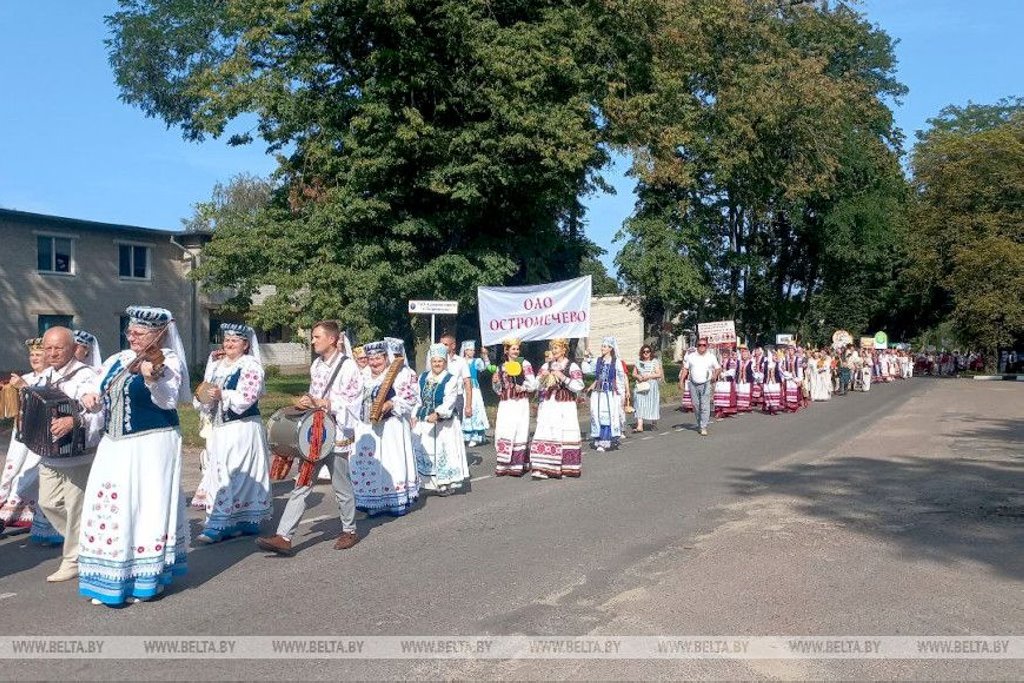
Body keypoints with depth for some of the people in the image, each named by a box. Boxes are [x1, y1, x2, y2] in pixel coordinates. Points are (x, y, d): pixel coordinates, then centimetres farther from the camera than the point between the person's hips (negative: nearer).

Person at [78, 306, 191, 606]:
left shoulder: (168, 360, -7)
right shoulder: (117, 360, 12)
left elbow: (168, 401, -18)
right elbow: (97, 391, 17)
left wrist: (152, 379, -35)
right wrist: (91, 398, -6)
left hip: (150, 446, -7)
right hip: (114, 445, 7)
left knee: (144, 506, -2)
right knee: (109, 506, 8)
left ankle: (146, 578, 11)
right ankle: (109, 580, 19)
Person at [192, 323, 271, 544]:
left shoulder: (251, 367, -5)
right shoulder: (216, 366, 16)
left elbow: (246, 398, -15)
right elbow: (207, 401, 14)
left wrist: (222, 395, -19)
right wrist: (202, 398, -7)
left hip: (242, 428, -7)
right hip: (220, 428, 7)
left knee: (230, 475, -11)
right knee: (220, 473, 8)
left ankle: (219, 524, -9)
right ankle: (247, 521, 16)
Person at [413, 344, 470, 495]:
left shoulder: (450, 380, -7)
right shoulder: (423, 377, 10)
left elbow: (449, 402, -18)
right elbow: (417, 399, 14)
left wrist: (437, 414, -32)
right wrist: (415, 416, 9)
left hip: (443, 423, -5)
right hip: (424, 422, 5)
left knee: (443, 452, -3)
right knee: (422, 451, 5)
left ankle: (446, 484, 11)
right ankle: (432, 483, 17)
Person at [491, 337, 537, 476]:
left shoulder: (524, 364, 2)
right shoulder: (500, 367, 13)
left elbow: (533, 384, -2)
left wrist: (523, 387, -19)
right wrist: (495, 382, -2)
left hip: (520, 403, -3)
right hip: (505, 404, 4)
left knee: (518, 433, -4)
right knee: (503, 433, -1)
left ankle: (517, 466, 0)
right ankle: (503, 466, 6)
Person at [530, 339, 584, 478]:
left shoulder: (572, 366, 0)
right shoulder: (546, 366, 13)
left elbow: (579, 386, -10)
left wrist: (563, 377, -15)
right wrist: (542, 377, -5)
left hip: (565, 407, -3)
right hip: (548, 406, 4)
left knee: (564, 436, -4)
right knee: (544, 435, -6)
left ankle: (565, 468, 7)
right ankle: (541, 468, -7)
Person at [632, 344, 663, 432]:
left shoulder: (655, 362, 4)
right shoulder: (638, 362, 12)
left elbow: (659, 374, -3)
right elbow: (634, 374, 14)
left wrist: (649, 376, -14)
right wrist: (638, 377, -8)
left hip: (652, 386, -2)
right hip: (640, 386, 2)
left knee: (652, 405, 3)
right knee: (639, 405, -10)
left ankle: (654, 423, 24)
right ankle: (639, 425, -18)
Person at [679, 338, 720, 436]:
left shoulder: (711, 357, 5)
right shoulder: (690, 357, 7)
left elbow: (718, 368, 14)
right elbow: (685, 369, 10)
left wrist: (715, 375, -3)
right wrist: (681, 380, 2)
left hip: (706, 384, -2)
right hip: (693, 384, 2)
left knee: (705, 406, -10)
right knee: (696, 405, 7)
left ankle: (703, 427, -10)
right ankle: (699, 424, 23)